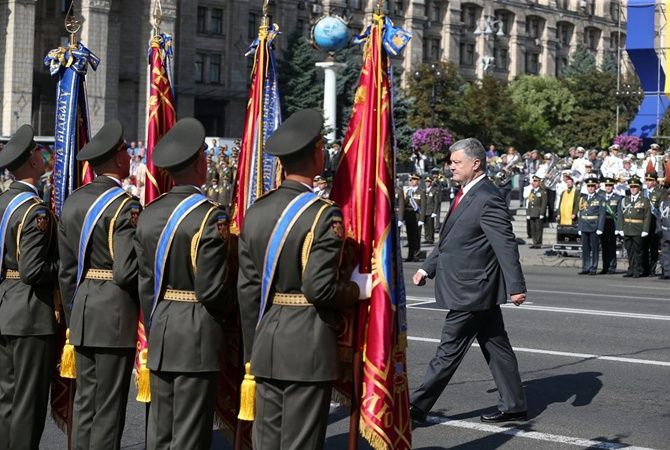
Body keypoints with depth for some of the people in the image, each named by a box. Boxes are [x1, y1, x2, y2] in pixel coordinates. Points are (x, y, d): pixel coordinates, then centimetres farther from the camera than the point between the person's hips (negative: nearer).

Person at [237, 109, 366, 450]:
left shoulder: (256, 211, 4)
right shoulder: (323, 214, -13)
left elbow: (247, 288, 7)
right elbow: (319, 288, -20)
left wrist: (252, 350, 16)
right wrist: (358, 288, -1)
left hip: (266, 345, 6)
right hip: (309, 347, -6)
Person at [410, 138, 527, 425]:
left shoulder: (488, 200, -18)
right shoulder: (466, 194, 12)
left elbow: (506, 245, -20)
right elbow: (449, 239, 20)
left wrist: (515, 286, -22)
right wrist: (427, 268, 16)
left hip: (471, 290, -10)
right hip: (478, 289, 10)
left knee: (449, 349, -3)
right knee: (496, 346, 13)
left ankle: (417, 407, 3)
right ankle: (513, 406, 20)